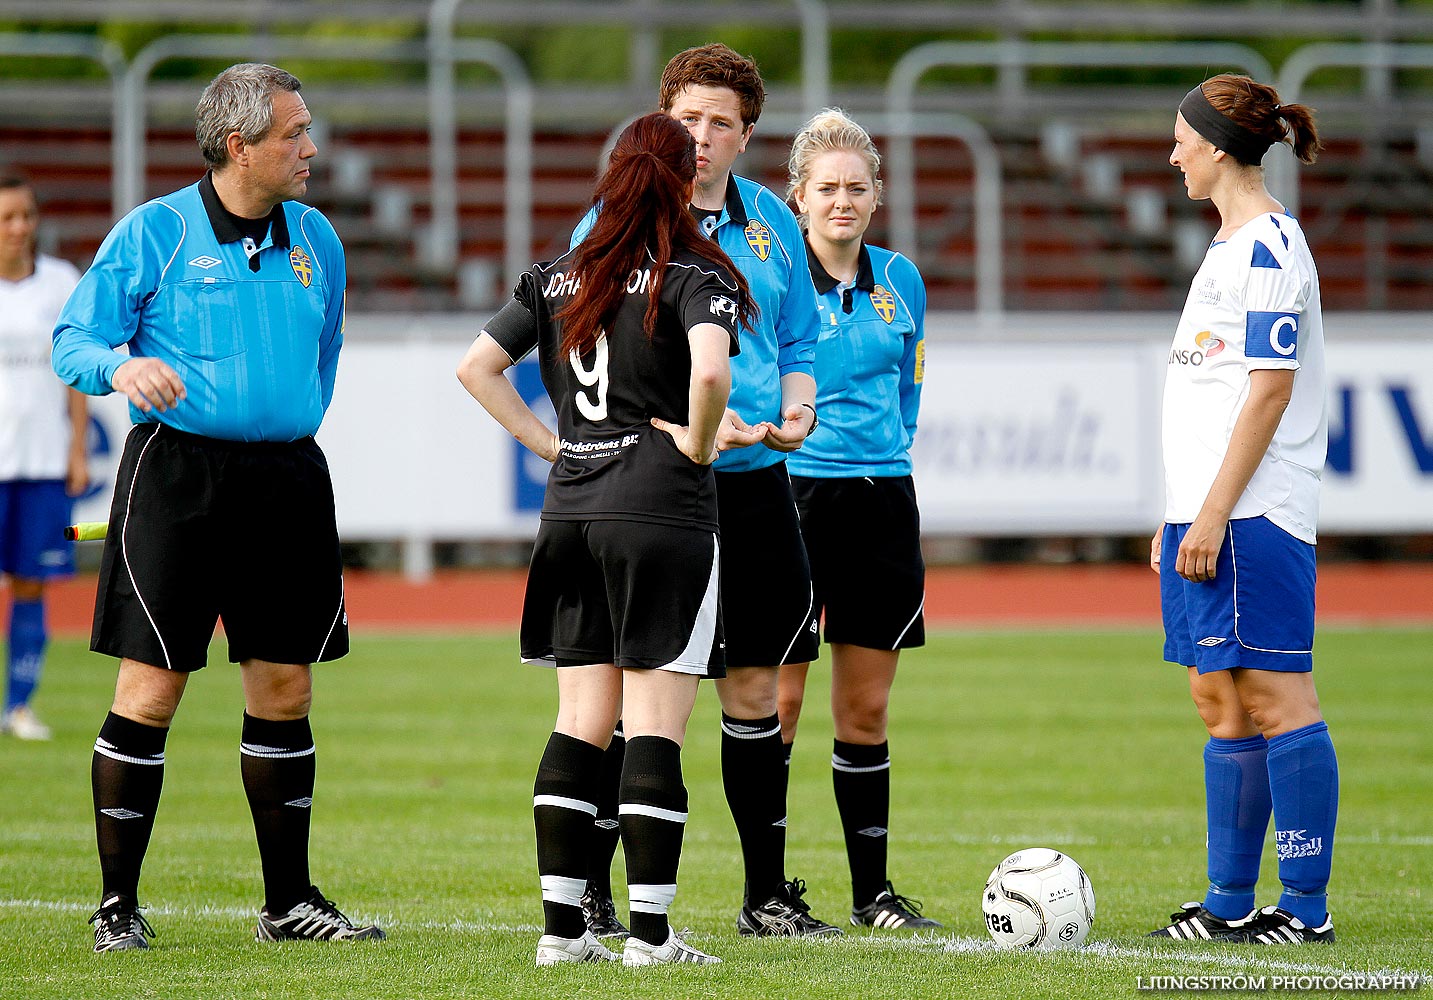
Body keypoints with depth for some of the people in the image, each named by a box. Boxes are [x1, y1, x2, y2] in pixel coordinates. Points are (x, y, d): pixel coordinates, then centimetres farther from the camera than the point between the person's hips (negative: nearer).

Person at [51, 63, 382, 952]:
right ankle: (118, 904, 2)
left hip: (288, 478, 5)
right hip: (176, 472, -5)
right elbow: (74, 340, -4)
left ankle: (290, 901, 16)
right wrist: (122, 366, -23)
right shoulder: (152, 234, -4)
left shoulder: (317, 240, 11)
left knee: (285, 692, 7)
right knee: (151, 689, -6)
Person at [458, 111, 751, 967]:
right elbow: (710, 372, -25)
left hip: (571, 511, 6)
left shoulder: (559, 277, 11)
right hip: (663, 512, -6)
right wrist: (698, 443, -8)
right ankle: (650, 932, -4)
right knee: (656, 727, -3)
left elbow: (477, 366, 12)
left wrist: (548, 442, 12)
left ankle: (562, 926, 8)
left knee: (581, 723, 10)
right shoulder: (696, 276, -7)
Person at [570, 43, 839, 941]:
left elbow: (799, 342, 20)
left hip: (753, 487, 5)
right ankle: (589, 891, 4)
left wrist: (797, 406, -2)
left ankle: (768, 894, 16)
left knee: (755, 689, 8)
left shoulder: (772, 223, 10)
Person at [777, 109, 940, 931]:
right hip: (788, 494, -4)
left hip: (882, 500, 4)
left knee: (866, 708, 8)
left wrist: (887, 446, 12)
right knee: (777, 696, -5)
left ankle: (872, 890, 14)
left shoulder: (899, 280, 10)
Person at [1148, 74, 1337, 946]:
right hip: (1206, 513, 10)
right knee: (1221, 700, 10)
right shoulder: (1231, 245, 19)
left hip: (1255, 514, -10)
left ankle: (1308, 906, -6)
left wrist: (1215, 512, -19)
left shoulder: (1269, 245, -11)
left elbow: (1271, 387, -17)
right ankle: (1230, 904, 14)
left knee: (1276, 695, -8)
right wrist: (1182, 515, 21)